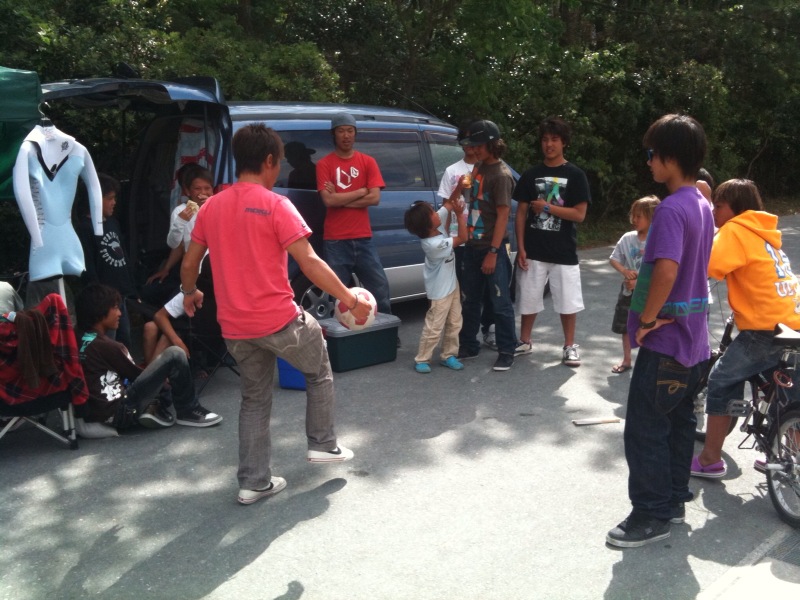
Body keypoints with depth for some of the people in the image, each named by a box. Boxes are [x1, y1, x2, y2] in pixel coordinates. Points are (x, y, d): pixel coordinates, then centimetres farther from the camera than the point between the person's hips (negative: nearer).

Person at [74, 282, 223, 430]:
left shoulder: (81, 343, 12)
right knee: (174, 355, -12)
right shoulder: (107, 346, -14)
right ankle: (188, 412, 1)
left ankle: (152, 408, 7)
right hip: (119, 413, -9)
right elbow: (135, 375, -1)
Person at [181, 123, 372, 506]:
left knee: (254, 399, 19)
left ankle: (254, 482, 20)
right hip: (278, 319, -5)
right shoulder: (275, 206, -11)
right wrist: (350, 300, -10)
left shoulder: (211, 207, 7)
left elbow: (189, 265, 13)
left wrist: (189, 293, 33)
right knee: (319, 371, 22)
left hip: (235, 327, 5)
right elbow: (309, 263, -17)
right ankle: (323, 444, 27)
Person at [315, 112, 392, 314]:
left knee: (380, 288, 5)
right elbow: (328, 200, -12)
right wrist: (360, 191, -6)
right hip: (335, 241, -2)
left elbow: (375, 198, -5)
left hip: (363, 238, 2)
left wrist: (340, 198, -8)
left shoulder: (368, 162, 7)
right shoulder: (324, 164, 1)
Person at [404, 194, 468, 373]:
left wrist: (459, 188, -14)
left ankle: (448, 355, 26)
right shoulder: (434, 244, -31)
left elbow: (448, 204, 1)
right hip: (441, 291, -9)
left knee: (454, 323, 15)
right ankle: (421, 359, 11)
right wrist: (460, 215, -21)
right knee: (434, 327, -1)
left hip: (452, 285, 9)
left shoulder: (437, 226, -8)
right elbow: (462, 238, -23)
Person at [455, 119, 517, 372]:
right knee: (470, 300, 15)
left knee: (500, 302, 2)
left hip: (493, 248, -8)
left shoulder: (501, 175, -15)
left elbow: (503, 215, -17)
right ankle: (468, 346, 26)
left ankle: (506, 351, 12)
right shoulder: (479, 166, 10)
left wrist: (493, 252, -18)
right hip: (473, 245, 8)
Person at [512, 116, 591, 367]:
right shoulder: (531, 175, 5)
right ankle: (525, 341, 26)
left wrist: (546, 207, -11)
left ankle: (569, 346, 18)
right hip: (533, 250, 2)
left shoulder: (575, 175, -2)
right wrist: (520, 248, -3)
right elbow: (521, 212, 4)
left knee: (568, 301, 4)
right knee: (528, 299, 9)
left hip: (564, 252, -2)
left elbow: (579, 214, -8)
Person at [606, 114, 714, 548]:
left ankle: (651, 516, 9)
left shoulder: (671, 208, -21)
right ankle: (674, 501, 29)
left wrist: (647, 319, -22)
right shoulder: (702, 207, 10)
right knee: (678, 422, 17)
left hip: (665, 339, -10)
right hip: (692, 338, 10)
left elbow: (666, 270, -34)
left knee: (645, 429, 0)